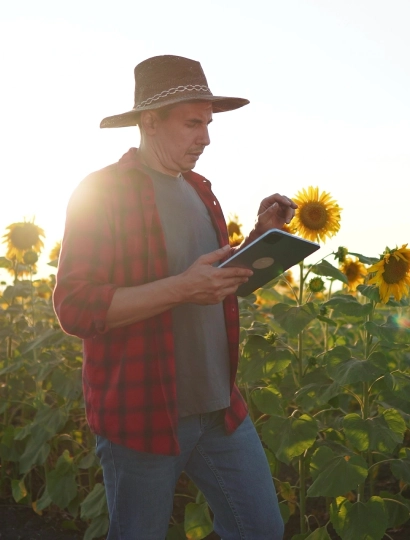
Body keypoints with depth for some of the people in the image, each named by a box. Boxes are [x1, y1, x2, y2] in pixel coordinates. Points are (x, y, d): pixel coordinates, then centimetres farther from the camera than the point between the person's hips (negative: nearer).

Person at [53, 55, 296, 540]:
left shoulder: (199, 191, 13)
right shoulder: (102, 192, -10)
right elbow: (75, 308, -17)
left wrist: (262, 235, 5)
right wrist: (182, 287, -25)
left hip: (221, 408, 7)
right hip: (143, 414, -6)